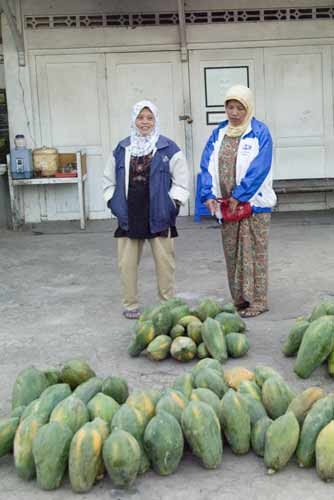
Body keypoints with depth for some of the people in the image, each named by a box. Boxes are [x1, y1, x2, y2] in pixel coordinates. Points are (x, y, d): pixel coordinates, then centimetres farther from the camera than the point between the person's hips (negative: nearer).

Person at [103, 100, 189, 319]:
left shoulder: (169, 148, 0)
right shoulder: (121, 149, 9)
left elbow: (181, 182, 1)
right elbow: (109, 181, 17)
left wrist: (173, 204, -6)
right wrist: (114, 203, 7)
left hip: (159, 216, -2)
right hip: (129, 217, 3)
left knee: (165, 261, 4)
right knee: (127, 262, 5)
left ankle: (169, 303, 18)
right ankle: (130, 305, 19)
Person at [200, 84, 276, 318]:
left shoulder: (260, 132, -4)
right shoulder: (219, 133, 10)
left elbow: (259, 169, -14)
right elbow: (207, 165, 5)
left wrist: (238, 196, -17)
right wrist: (209, 194, -9)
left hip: (254, 203, -5)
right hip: (226, 205, 5)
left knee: (254, 252, -1)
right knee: (232, 253, 10)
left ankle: (258, 301, 7)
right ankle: (239, 299, 20)